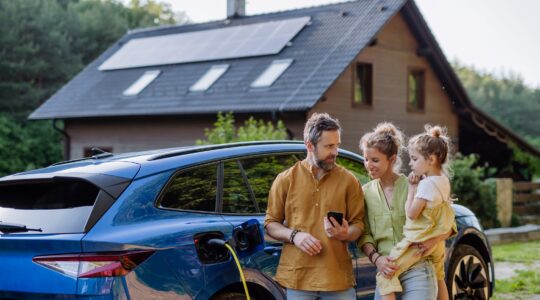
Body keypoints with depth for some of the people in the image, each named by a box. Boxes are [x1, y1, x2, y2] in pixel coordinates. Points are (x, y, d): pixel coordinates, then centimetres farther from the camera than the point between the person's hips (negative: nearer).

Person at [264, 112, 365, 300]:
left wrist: (345, 234, -16)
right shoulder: (286, 180, 5)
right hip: (298, 277, 0)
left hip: (338, 278, 0)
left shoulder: (348, 180, 5)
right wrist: (294, 235, -10)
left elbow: (358, 223, 7)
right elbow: (270, 224, 8)